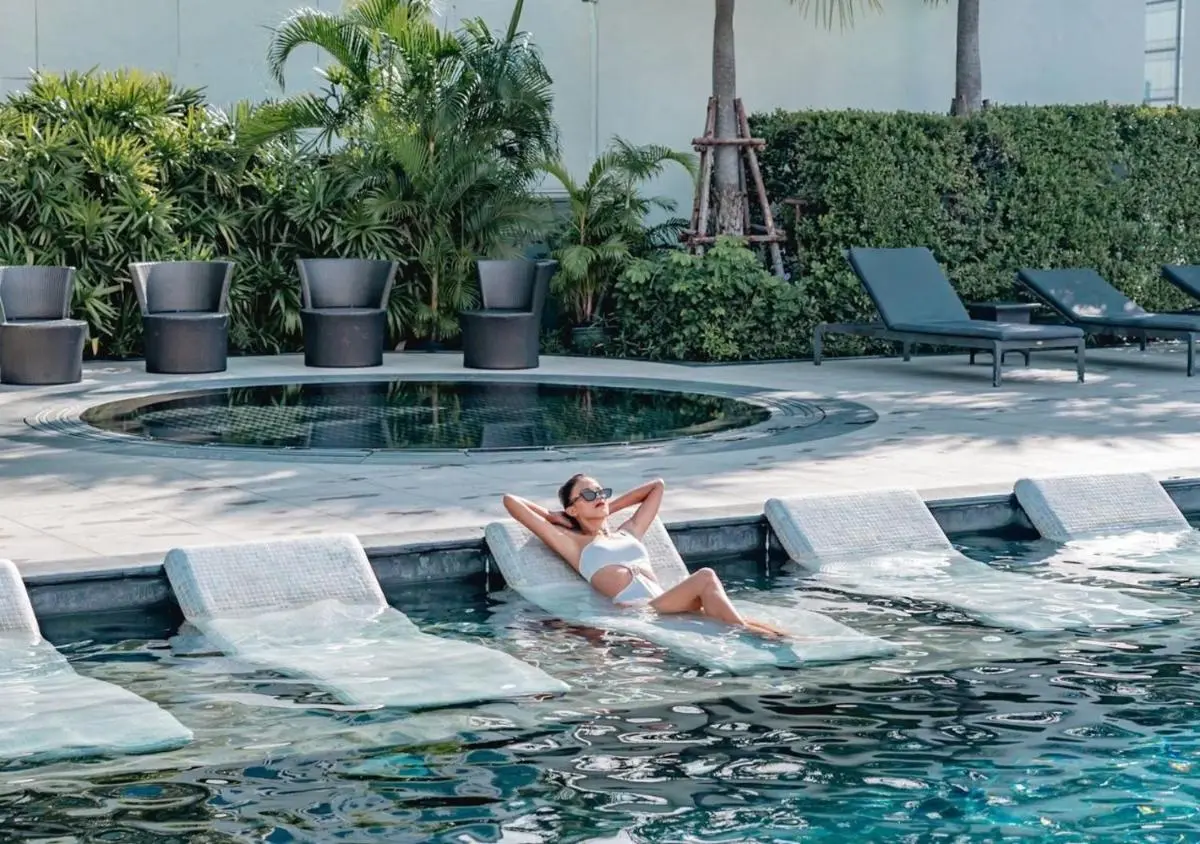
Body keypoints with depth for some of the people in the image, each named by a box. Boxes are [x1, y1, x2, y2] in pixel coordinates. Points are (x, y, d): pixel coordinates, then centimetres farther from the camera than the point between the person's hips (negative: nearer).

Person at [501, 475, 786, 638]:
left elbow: (657, 487, 47)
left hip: (666, 605, 6)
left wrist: (610, 507, 40)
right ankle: (742, 629, -37)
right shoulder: (574, 544, 16)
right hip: (636, 611, -6)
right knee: (705, 578, -28)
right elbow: (511, 501, 15)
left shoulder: (629, 532, 31)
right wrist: (552, 516, 28)